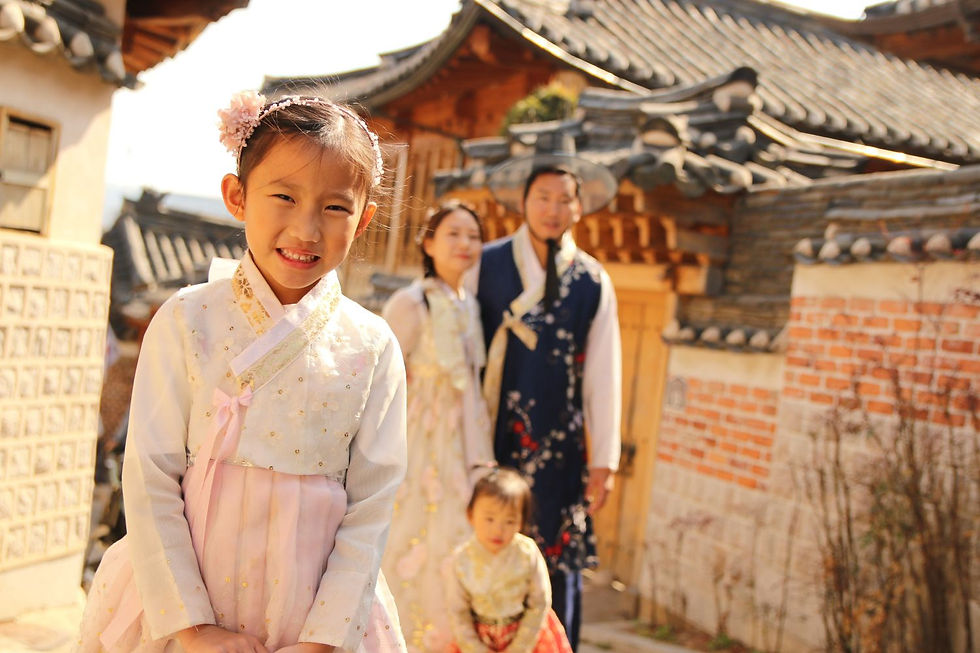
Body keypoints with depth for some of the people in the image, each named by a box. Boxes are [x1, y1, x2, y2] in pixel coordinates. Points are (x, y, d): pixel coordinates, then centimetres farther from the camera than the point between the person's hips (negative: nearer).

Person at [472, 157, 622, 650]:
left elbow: (603, 374, 5)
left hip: (559, 448, 1)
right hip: (490, 440, -1)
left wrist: (604, 460, 3)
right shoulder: (485, 265, 2)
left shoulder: (592, 282, 6)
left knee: (559, 564, 3)